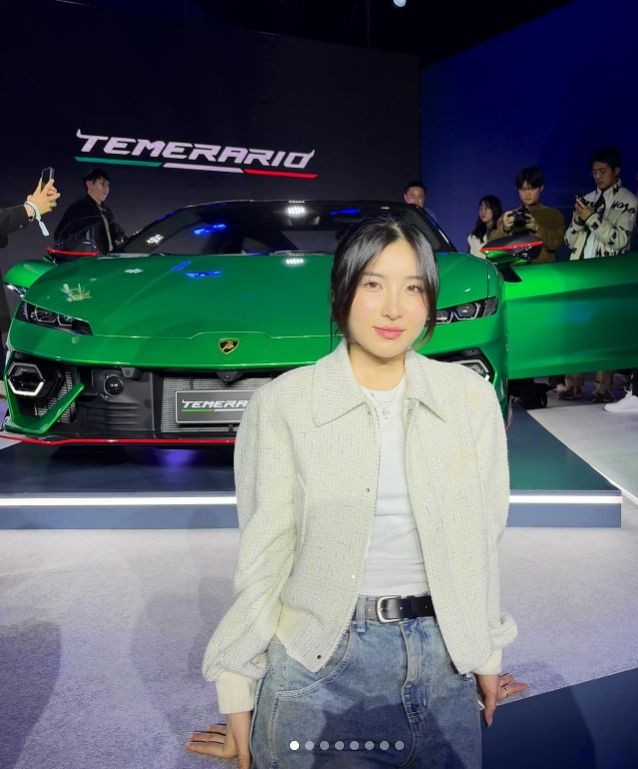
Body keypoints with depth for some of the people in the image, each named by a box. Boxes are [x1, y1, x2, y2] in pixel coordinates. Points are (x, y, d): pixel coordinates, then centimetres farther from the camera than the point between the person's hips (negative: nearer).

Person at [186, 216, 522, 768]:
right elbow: (264, 553, -7)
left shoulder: (471, 397, -2)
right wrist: (238, 690, -6)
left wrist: (487, 654, 9)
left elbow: (482, 539, 4)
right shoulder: (282, 404, -9)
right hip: (320, 661, -2)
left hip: (440, 654, 3)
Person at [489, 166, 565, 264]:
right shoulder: (508, 216, 13)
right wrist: (504, 229, -16)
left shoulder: (554, 215, 10)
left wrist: (536, 228, -18)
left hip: (544, 267, -1)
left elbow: (555, 243, -4)